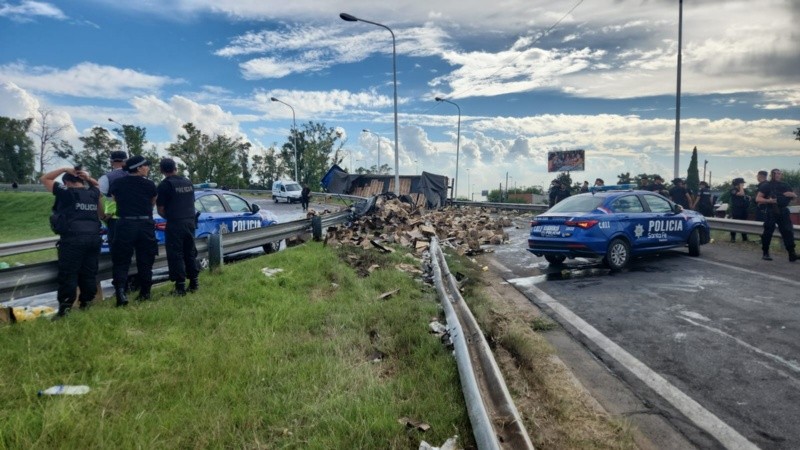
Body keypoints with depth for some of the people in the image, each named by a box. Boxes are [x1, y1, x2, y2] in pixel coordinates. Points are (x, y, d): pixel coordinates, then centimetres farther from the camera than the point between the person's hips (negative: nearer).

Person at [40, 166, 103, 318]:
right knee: (89, 273, 11)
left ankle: (65, 308, -4)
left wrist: (64, 169, 9)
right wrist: (88, 178, 17)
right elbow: (97, 185, 36)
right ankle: (86, 303, 17)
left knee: (68, 274, -2)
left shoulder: (65, 192, -1)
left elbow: (44, 179, 11)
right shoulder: (94, 193, 12)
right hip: (94, 237, 5)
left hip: (73, 239, -5)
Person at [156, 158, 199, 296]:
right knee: (190, 253, 15)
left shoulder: (164, 185, -8)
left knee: (176, 255, 0)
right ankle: (194, 283, 17)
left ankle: (180, 286, 0)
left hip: (175, 224, -6)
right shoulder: (188, 182, 9)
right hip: (190, 222, 6)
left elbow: (160, 209, -6)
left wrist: (168, 217, 12)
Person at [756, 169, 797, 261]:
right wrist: (768, 200, -24)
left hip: (783, 212, 4)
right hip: (771, 212, -4)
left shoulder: (785, 186, 16)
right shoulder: (766, 186, 0)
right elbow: (758, 199, -8)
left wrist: (791, 194, 1)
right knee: (768, 233, -1)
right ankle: (765, 253, 10)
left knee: (788, 232, -2)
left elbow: (795, 196, 24)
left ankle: (792, 254, -1)